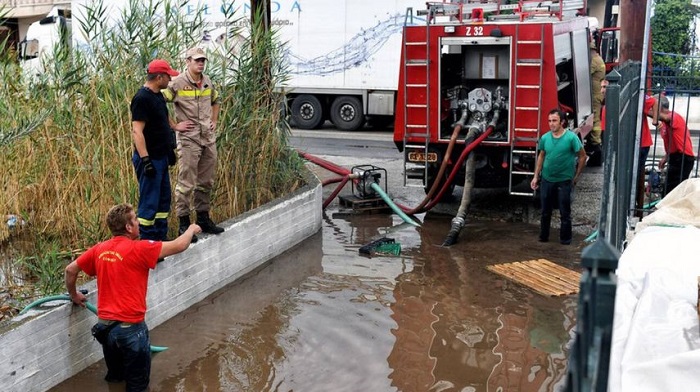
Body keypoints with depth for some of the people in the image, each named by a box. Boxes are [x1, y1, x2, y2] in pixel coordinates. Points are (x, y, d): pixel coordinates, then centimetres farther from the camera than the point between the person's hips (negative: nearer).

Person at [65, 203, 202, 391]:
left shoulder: (99, 249, 4)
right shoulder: (139, 249, -15)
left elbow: (70, 270, 15)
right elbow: (179, 246, -10)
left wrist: (74, 295, 32)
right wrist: (191, 230, 10)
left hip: (105, 324, 6)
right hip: (130, 327, -6)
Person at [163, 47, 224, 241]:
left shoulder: (208, 82, 10)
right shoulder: (177, 83, -10)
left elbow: (215, 101, 28)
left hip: (209, 138, 7)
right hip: (188, 139, -7)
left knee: (206, 181, 14)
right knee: (186, 183, -5)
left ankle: (203, 218, 25)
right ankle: (184, 223, 3)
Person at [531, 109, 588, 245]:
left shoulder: (571, 137, -12)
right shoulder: (545, 138, 0)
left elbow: (582, 156, -3)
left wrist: (576, 176, -1)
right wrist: (536, 176, 10)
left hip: (564, 181, -4)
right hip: (547, 179, 4)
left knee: (565, 213, 5)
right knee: (545, 211, 14)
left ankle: (565, 239, 17)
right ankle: (543, 237, 27)